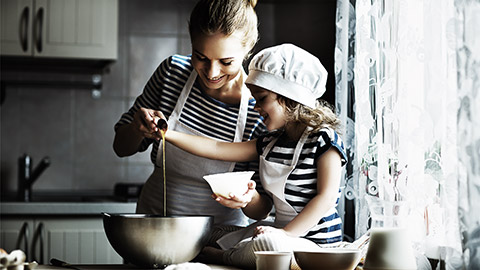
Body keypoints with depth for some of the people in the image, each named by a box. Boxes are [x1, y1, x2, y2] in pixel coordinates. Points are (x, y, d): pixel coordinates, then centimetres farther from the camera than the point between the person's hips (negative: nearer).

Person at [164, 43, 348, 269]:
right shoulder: (269, 143, 12)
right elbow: (217, 149, 9)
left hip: (314, 242, -8)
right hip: (280, 230, 8)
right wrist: (168, 134, -3)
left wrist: (286, 233, -27)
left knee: (269, 243, -38)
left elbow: (326, 197, -18)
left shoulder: (324, 139, -11)